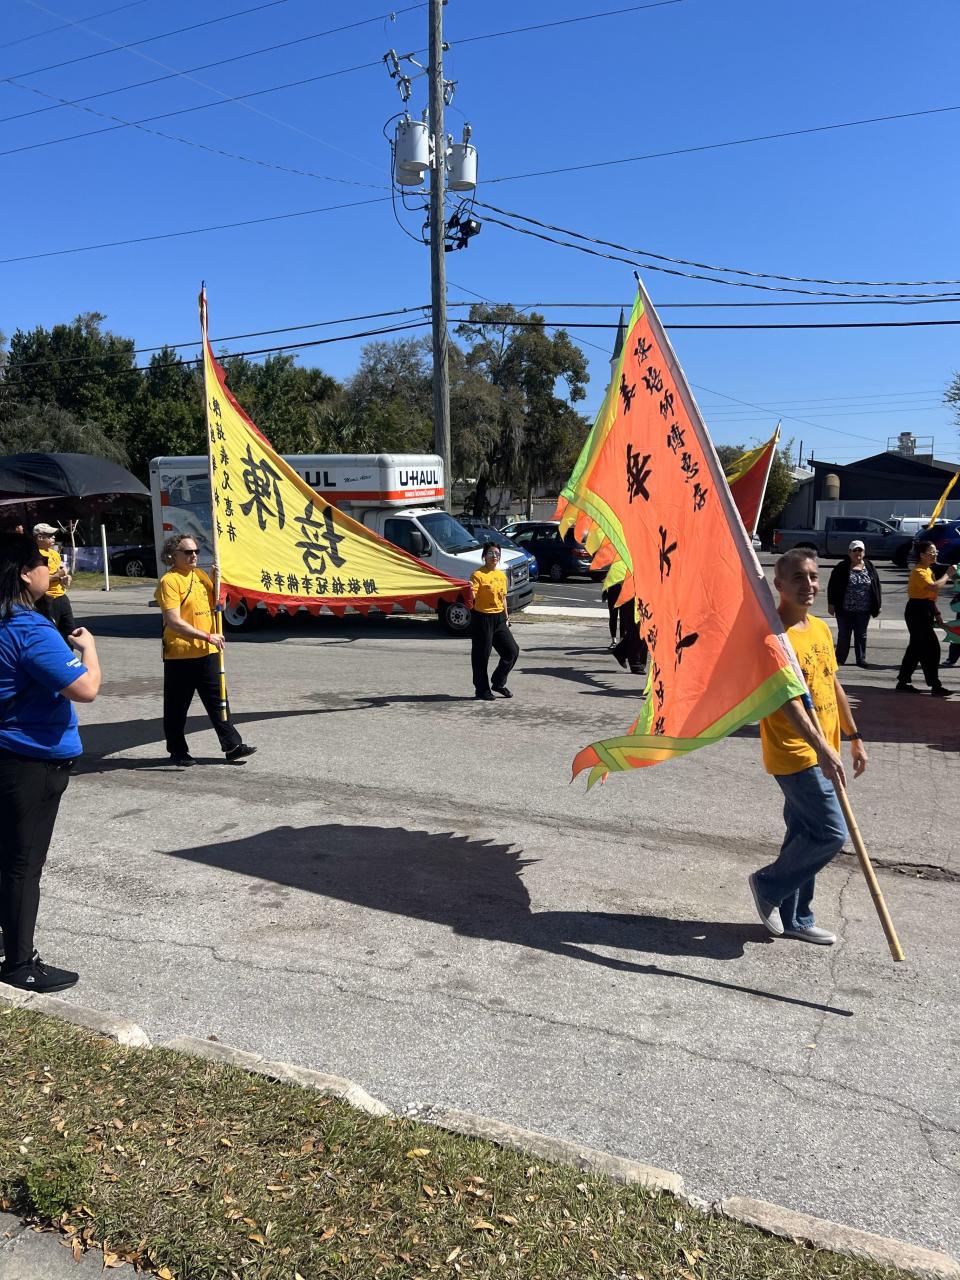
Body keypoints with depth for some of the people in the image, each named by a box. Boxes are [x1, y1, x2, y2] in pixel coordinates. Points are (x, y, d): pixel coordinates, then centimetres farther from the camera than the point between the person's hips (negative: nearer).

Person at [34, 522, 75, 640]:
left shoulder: (54, 553, 15)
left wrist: (66, 578, 5)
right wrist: (57, 576, -20)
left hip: (62, 596, 9)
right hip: (48, 599, -9)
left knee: (70, 629, 13)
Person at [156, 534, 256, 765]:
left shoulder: (200, 575, 11)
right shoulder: (169, 581, -12)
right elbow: (174, 622, -20)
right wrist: (207, 637, -24)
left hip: (207, 652, 7)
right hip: (180, 655, -7)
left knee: (217, 700, 9)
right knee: (177, 707, 7)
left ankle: (232, 745, 13)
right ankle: (177, 751, 19)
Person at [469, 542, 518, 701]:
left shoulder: (502, 575, 11)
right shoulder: (478, 575, -11)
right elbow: (472, 597, -19)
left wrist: (506, 617, 17)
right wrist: (470, 591, -40)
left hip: (499, 618, 7)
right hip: (482, 618, -7)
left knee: (512, 651, 7)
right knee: (481, 655, 0)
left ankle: (498, 683, 23)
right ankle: (482, 690, 13)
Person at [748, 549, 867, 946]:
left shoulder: (820, 628, 11)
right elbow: (787, 698, -25)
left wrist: (854, 738, 20)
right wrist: (822, 748, -32)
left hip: (822, 754, 8)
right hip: (795, 754, -8)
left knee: (805, 834, 14)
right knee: (832, 834, -8)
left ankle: (795, 919, 26)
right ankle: (768, 885, 13)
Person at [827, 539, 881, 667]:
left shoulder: (870, 568, 6)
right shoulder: (841, 568, -2)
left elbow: (877, 587, 8)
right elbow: (832, 587, -1)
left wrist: (877, 606, 5)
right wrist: (831, 604, -5)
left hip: (863, 610, 2)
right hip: (845, 610, -2)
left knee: (861, 635, 10)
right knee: (843, 635, 6)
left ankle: (861, 659, 19)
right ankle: (840, 659, 17)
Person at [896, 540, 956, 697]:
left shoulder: (928, 570, 16)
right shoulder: (919, 572, -16)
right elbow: (934, 587, -32)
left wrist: (936, 613, 15)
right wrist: (948, 574, -20)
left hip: (925, 611, 10)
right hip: (917, 611, -10)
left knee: (916, 648, 12)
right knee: (932, 648, -9)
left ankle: (903, 682, 17)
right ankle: (935, 686, -5)